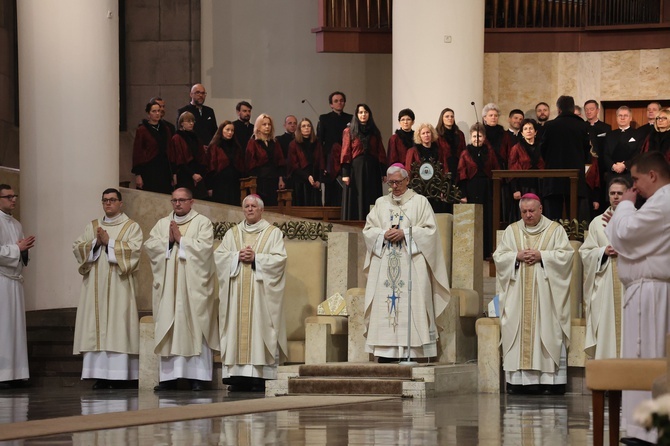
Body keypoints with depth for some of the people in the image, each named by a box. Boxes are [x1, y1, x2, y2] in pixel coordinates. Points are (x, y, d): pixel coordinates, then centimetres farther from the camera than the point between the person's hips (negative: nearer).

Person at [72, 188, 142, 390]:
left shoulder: (131, 227, 6)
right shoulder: (92, 226, 18)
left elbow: (134, 249, -10)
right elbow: (77, 247, 7)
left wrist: (109, 242, -11)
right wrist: (95, 243, -9)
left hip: (119, 286, -4)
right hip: (95, 286, 4)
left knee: (118, 327, -8)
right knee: (96, 328, -3)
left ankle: (118, 375, -10)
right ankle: (99, 375, -3)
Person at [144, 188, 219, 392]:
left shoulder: (202, 222, 4)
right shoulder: (163, 223, 16)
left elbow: (204, 246, -11)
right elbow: (149, 245, 5)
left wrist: (180, 239, -8)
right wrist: (168, 240, -9)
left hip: (193, 285, -4)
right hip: (168, 284, 4)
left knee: (195, 328, -5)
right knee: (168, 329, 0)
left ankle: (198, 376, -4)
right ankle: (169, 376, 1)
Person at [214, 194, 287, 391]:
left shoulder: (273, 233, 7)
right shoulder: (233, 233, 16)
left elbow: (279, 258, -5)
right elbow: (219, 255, 6)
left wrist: (256, 258, -13)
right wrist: (237, 256, -10)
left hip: (260, 291, -3)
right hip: (237, 292, 3)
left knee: (258, 326, -9)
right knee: (237, 327, -3)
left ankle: (258, 376, -11)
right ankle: (237, 375, -5)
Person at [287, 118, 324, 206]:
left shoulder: (317, 144, 11)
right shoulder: (294, 145, 2)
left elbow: (321, 163, 8)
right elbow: (293, 165, -4)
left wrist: (319, 180, -6)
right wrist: (307, 176, -15)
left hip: (315, 183, 3)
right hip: (300, 181, -3)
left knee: (315, 205, -3)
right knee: (301, 205, -5)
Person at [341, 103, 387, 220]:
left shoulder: (375, 132, 13)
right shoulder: (349, 132, 4)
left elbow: (381, 153, 9)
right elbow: (346, 153, -3)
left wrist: (383, 172, 1)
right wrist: (345, 173, -11)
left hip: (372, 170, 3)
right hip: (355, 169, -3)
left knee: (371, 200, 2)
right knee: (355, 201, -2)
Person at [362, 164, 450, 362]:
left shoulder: (420, 202, 6)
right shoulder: (381, 203, 16)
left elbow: (430, 230, -1)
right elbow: (368, 229, 12)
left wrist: (405, 233, -12)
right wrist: (384, 234, -7)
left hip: (411, 265, -3)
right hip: (384, 265, 3)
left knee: (410, 307, -10)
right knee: (383, 307, -4)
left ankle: (411, 351, -13)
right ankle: (386, 352, -5)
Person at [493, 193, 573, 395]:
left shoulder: (555, 230, 6)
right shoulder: (511, 231, 13)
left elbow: (566, 255, -3)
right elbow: (498, 256, 8)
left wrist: (541, 256, -13)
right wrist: (517, 256, -9)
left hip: (545, 293, -2)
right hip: (518, 294, 2)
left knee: (548, 333, -7)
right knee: (518, 334, -4)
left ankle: (551, 380, -8)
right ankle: (519, 379, -5)